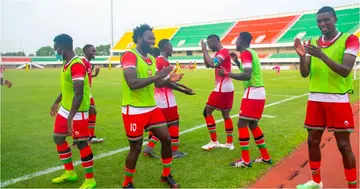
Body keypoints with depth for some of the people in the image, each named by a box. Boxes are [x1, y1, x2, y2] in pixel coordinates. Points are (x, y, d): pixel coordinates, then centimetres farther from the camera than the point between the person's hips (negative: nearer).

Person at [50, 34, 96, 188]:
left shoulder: (77, 65, -22)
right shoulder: (66, 63, 9)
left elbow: (79, 94, -30)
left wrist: (71, 117, -33)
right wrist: (56, 103, 32)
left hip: (77, 112, -10)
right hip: (65, 109, 10)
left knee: (81, 143, -2)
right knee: (58, 138, 17)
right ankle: (70, 173, 33)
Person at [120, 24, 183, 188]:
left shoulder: (151, 58, 11)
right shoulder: (129, 56, -16)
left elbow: (156, 84, 17)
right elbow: (132, 83, -29)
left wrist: (169, 79, -3)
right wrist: (158, 75, -26)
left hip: (151, 108, 8)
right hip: (134, 110, -8)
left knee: (166, 138, 9)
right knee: (136, 148, 3)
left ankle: (166, 175, 31)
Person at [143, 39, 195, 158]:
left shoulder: (160, 60, 14)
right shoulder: (163, 61, -17)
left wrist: (183, 86, 19)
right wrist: (183, 90, -12)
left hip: (161, 98, 10)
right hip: (166, 99, -10)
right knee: (174, 122, 2)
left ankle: (149, 148, 12)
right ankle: (174, 151, 12)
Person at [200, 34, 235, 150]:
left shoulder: (223, 51, -13)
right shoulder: (220, 52, 17)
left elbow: (212, 64, -29)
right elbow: (207, 65, 21)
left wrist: (205, 50, -17)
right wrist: (204, 52, 7)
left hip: (222, 89, -10)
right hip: (227, 88, 10)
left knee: (207, 112, -3)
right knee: (226, 115, 12)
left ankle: (214, 142, 1)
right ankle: (230, 143, 17)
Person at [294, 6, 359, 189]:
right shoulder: (313, 42, 9)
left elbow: (345, 71, -17)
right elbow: (304, 74, 3)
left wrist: (322, 55, -28)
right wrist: (302, 56, -15)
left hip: (338, 101, -5)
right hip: (315, 100, 5)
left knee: (344, 145, 1)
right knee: (312, 141, 10)